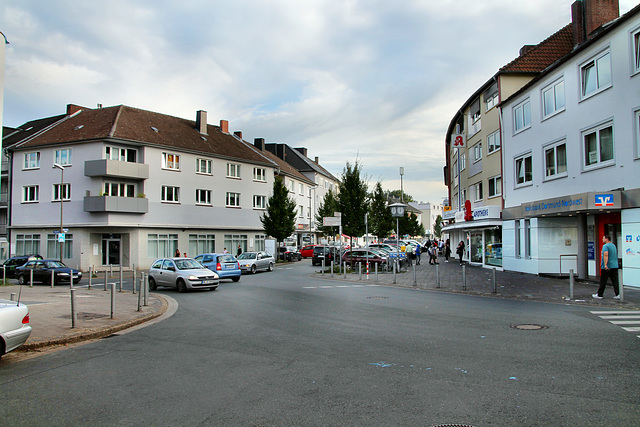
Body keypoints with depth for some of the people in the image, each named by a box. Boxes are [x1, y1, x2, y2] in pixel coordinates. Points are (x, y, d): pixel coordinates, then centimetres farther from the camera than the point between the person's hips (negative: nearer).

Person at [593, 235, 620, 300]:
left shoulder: (605, 246, -12)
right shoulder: (614, 245, 16)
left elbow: (606, 255, -25)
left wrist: (605, 265, -33)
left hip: (606, 267, -8)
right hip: (615, 266, 8)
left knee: (603, 282, 1)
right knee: (615, 281, 4)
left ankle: (600, 295, 9)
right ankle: (617, 294, -4)